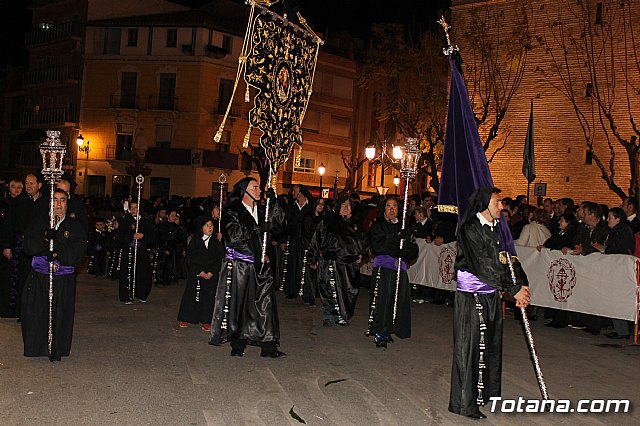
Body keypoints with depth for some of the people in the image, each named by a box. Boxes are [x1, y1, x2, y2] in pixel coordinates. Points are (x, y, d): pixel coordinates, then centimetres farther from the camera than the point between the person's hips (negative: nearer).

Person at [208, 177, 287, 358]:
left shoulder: (262, 211, 13)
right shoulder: (232, 211, -4)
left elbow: (280, 226, 5)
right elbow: (233, 235, -17)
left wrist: (273, 204, -4)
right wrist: (258, 229, -19)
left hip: (260, 265, 5)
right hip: (238, 266, -5)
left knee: (265, 304, 1)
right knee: (239, 305, 4)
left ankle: (269, 347, 4)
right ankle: (238, 345, 17)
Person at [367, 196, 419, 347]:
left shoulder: (404, 228, 19)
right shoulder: (378, 226, 7)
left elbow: (414, 251, 12)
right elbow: (377, 246, -10)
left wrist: (405, 250, -10)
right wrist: (396, 238, -16)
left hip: (400, 267, 4)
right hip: (382, 267, -4)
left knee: (397, 300, -2)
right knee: (382, 299, -14)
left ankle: (387, 330, 10)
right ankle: (379, 334, -11)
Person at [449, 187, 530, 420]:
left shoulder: (497, 228, 9)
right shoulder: (470, 229, -15)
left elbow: (509, 258, 10)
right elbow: (484, 265, -21)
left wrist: (522, 284, -6)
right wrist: (514, 289, -20)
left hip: (492, 295, 8)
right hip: (471, 296, -8)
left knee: (492, 345, 15)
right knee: (469, 346, -2)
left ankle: (487, 392, 31)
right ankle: (464, 403, 7)